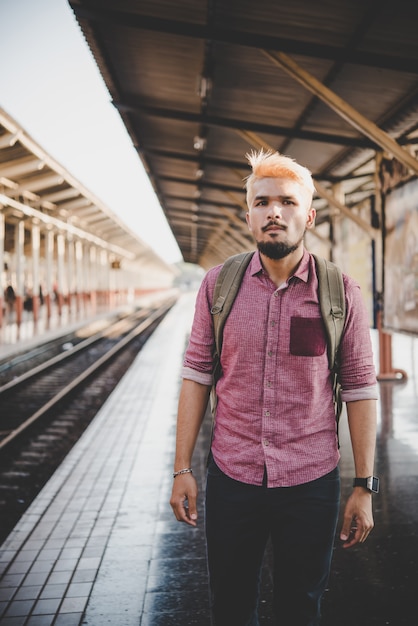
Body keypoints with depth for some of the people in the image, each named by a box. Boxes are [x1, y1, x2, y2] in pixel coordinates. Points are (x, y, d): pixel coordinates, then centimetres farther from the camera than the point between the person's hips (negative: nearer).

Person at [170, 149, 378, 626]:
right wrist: (182, 469, -1)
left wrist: (364, 487, -2)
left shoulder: (342, 293, -6)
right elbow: (197, 375, -1)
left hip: (311, 483, 0)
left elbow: (359, 389, -2)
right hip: (230, 479, 1)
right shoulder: (218, 284, -3)